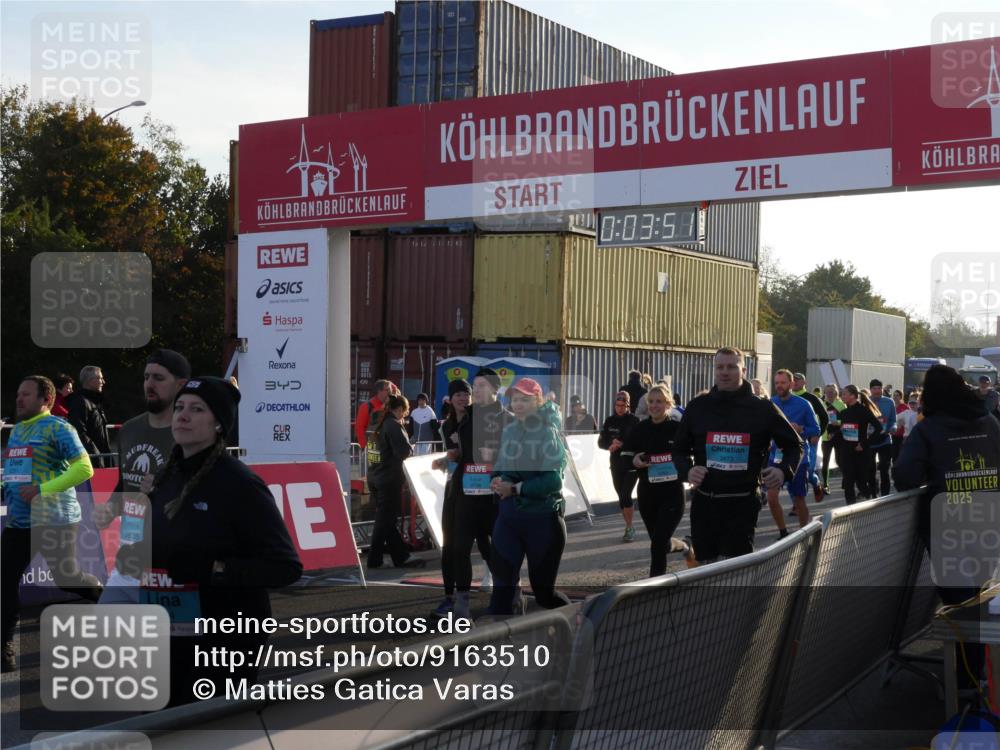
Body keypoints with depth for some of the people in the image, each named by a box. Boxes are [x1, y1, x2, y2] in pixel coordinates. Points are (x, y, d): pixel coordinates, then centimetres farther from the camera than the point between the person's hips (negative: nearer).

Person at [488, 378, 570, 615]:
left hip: (543, 518, -5)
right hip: (509, 515, 5)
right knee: (502, 584, -2)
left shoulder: (548, 433, -11)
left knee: (543, 590, 6)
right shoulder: (508, 431, 6)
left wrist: (515, 489, -20)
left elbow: (553, 481, -19)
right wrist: (497, 481, -8)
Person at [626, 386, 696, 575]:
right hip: (647, 494, 4)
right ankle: (686, 547, 50)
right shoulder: (639, 430, 1)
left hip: (672, 493, -4)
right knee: (661, 543, 17)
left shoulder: (677, 428, -7)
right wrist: (634, 461, -16)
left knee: (658, 545, -13)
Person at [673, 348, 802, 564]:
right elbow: (680, 449, 15)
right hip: (703, 502, 3)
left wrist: (784, 470, -9)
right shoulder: (698, 406, 6)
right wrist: (687, 470, -6)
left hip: (742, 504, -3)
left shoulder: (762, 409, 0)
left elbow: (794, 445, 11)